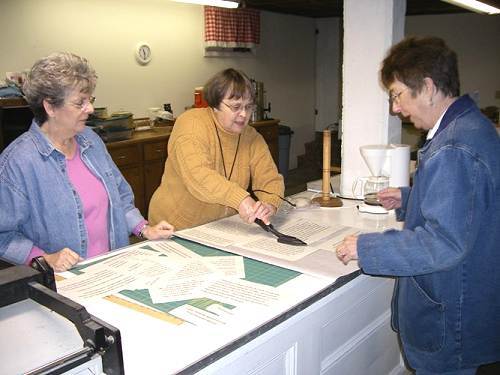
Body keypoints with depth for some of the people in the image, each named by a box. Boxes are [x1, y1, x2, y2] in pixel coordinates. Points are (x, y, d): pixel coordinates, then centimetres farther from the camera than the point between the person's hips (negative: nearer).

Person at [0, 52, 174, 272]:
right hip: (64, 281, -4)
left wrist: (145, 229, 7)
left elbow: (120, 195, 18)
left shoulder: (90, 140, 9)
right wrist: (45, 259, -22)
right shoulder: (18, 161, -13)